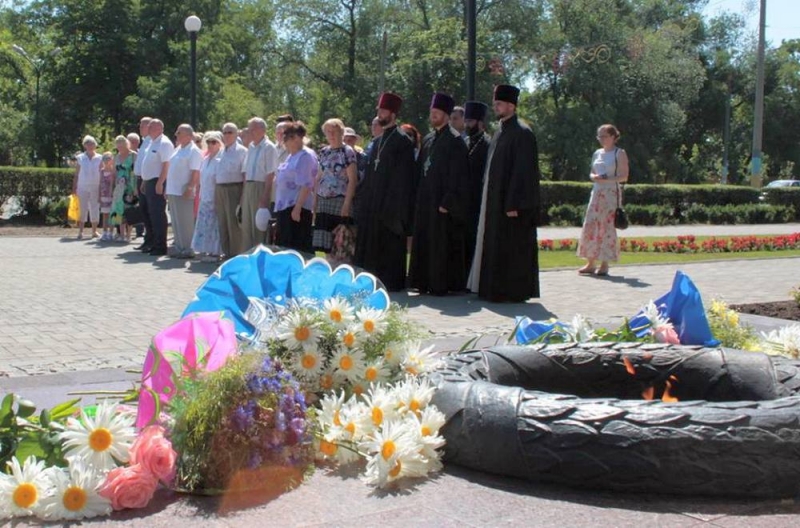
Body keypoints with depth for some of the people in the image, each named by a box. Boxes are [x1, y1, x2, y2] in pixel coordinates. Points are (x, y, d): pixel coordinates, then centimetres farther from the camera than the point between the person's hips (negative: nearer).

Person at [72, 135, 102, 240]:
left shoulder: (99, 159, 4)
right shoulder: (80, 158, 5)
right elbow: (76, 175, 7)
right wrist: (74, 189, 0)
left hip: (95, 187, 0)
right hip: (82, 187, 0)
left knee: (95, 209, 4)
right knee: (82, 209, -2)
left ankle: (94, 231, 11)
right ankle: (80, 232, -2)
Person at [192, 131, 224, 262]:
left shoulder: (220, 160, -12)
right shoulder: (206, 160, 14)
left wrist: (218, 198, -17)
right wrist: (200, 195, 15)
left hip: (214, 198, -8)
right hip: (204, 197, 8)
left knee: (213, 224, -5)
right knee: (203, 224, 9)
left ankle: (214, 252, 1)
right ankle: (205, 250, 15)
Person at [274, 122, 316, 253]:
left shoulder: (306, 156, -12)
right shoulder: (292, 156, 16)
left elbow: (305, 186, -20)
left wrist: (297, 208, -24)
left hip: (296, 208, -10)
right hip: (284, 207, 10)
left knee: (298, 247, -6)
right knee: (285, 246, 13)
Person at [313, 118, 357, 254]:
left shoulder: (348, 152, -4)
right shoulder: (324, 152, 13)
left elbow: (352, 179, -9)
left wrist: (347, 203, -16)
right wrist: (315, 201, 11)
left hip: (340, 201, -5)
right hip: (323, 201, 6)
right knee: (324, 242, 3)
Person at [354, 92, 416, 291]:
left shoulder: (402, 141, -8)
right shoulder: (378, 141, 16)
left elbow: (404, 176, -13)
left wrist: (397, 206, -18)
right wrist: (365, 202, 12)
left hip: (391, 203, -8)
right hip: (373, 203, 8)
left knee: (390, 244, -3)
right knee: (373, 243, 10)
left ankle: (392, 281, 3)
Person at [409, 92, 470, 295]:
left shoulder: (454, 141, -8)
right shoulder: (428, 140, 15)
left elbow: (458, 176, -14)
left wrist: (448, 202, -19)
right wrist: (418, 198, 10)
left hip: (442, 203, -8)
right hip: (425, 202, 8)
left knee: (442, 246, -4)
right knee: (424, 244, 10)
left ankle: (442, 284, 3)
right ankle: (426, 281, 17)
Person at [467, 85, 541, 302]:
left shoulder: (522, 133, -12)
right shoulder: (501, 132, 15)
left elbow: (524, 171, -18)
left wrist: (514, 204, -21)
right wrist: (488, 200, 15)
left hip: (510, 203, -9)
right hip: (495, 201, 9)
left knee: (511, 249, -4)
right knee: (495, 248, 11)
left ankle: (513, 292, 3)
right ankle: (496, 289, 18)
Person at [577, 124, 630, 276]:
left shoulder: (619, 154, -3)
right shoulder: (597, 153, 15)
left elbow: (624, 176, -8)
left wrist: (606, 179, -19)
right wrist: (593, 177, -3)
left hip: (611, 193, -6)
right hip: (596, 192, 6)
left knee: (607, 227, -5)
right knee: (590, 226, 1)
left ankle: (605, 264, 0)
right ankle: (591, 263, 7)